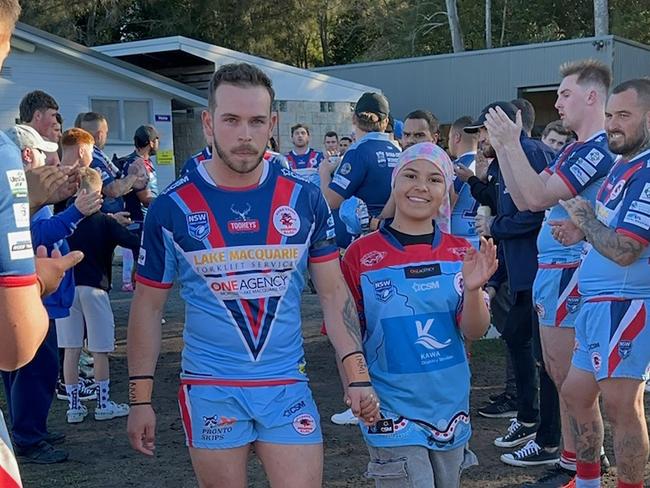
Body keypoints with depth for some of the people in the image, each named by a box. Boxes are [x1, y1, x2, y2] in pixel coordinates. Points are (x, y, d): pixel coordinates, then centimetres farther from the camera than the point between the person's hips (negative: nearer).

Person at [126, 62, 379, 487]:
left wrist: (358, 374, -6)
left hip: (288, 386, 1)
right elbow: (148, 308, 2)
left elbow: (334, 293, 2)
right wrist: (141, 398, 0)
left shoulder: (305, 200, -1)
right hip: (210, 389, -1)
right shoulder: (171, 208, -5)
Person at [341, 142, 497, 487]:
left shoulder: (461, 253, 1)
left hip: (450, 406, 4)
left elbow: (474, 332, -3)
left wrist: (473, 289, -20)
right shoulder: (362, 254, -8)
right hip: (392, 409, -4)